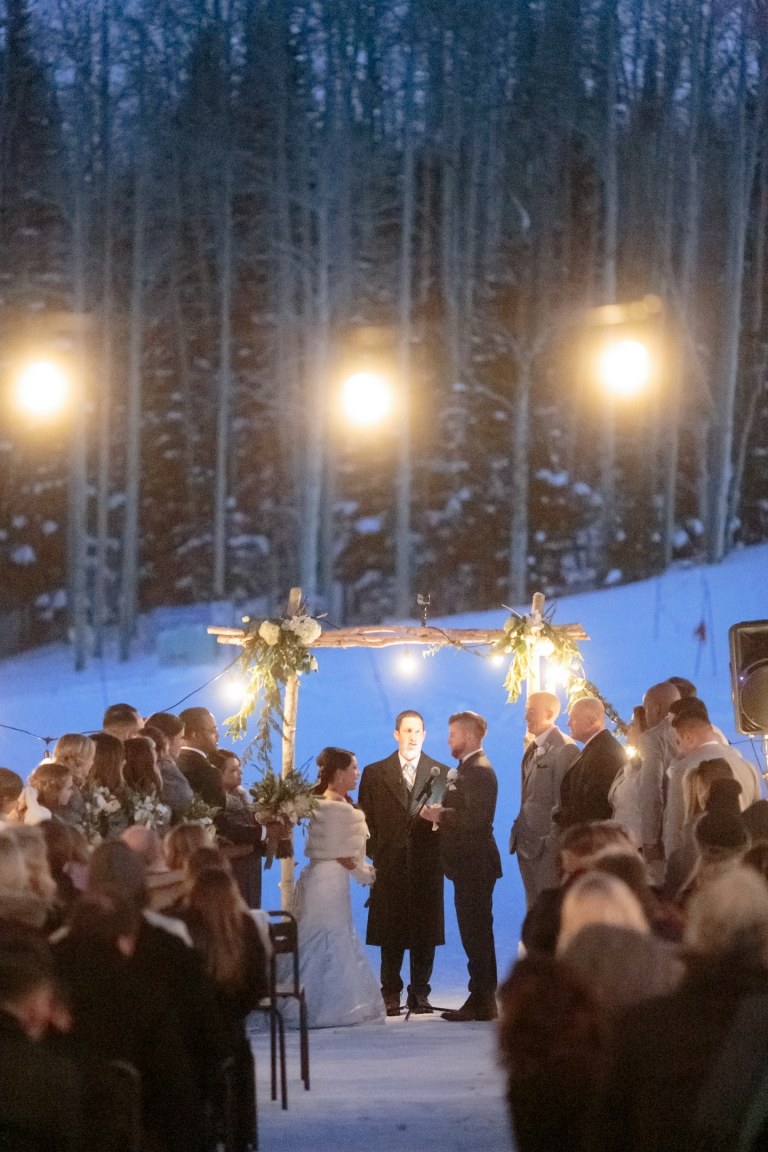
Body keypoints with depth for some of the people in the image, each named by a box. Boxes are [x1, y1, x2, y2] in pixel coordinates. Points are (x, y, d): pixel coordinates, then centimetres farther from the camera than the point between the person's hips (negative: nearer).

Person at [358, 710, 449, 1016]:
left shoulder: (442, 773, 10)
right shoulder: (374, 773, 10)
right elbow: (365, 820, 9)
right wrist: (375, 854, -1)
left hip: (427, 864, 0)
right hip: (390, 864, 0)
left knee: (425, 933, 1)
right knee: (390, 934, 0)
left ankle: (420, 994, 9)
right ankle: (391, 996, 8)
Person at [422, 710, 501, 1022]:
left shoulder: (479, 771, -15)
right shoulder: (469, 769, 18)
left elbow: (477, 817, -25)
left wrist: (442, 815, -16)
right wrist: (441, 813, 2)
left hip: (475, 864, -11)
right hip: (469, 864, 11)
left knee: (476, 934, -8)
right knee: (476, 934, 12)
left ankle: (481, 1002, -6)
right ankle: (483, 1000, 17)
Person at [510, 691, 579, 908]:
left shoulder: (564, 749, -13)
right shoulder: (533, 749, 15)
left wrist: (554, 840, -18)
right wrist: (519, 835, 11)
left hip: (547, 846, -9)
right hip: (527, 844, 9)